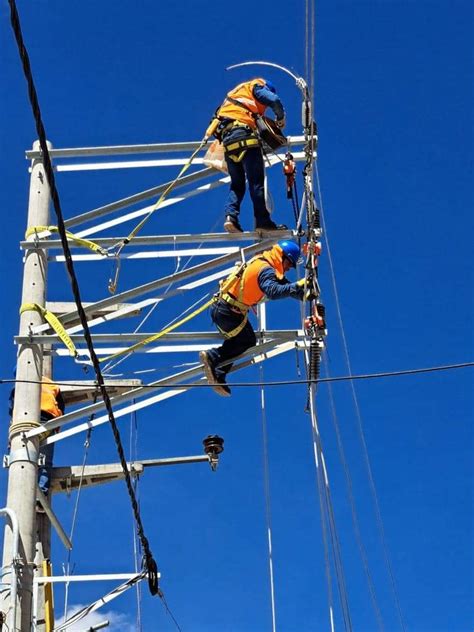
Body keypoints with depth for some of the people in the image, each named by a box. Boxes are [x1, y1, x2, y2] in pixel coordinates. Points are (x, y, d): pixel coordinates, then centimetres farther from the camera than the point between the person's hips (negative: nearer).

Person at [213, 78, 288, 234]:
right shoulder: (256, 86, 12)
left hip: (227, 138, 7)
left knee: (237, 184, 11)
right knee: (256, 181, -6)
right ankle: (263, 221, -9)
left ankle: (230, 215, -11)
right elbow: (274, 100, -5)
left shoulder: (233, 94, 34)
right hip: (244, 135, -7)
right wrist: (280, 119, 10)